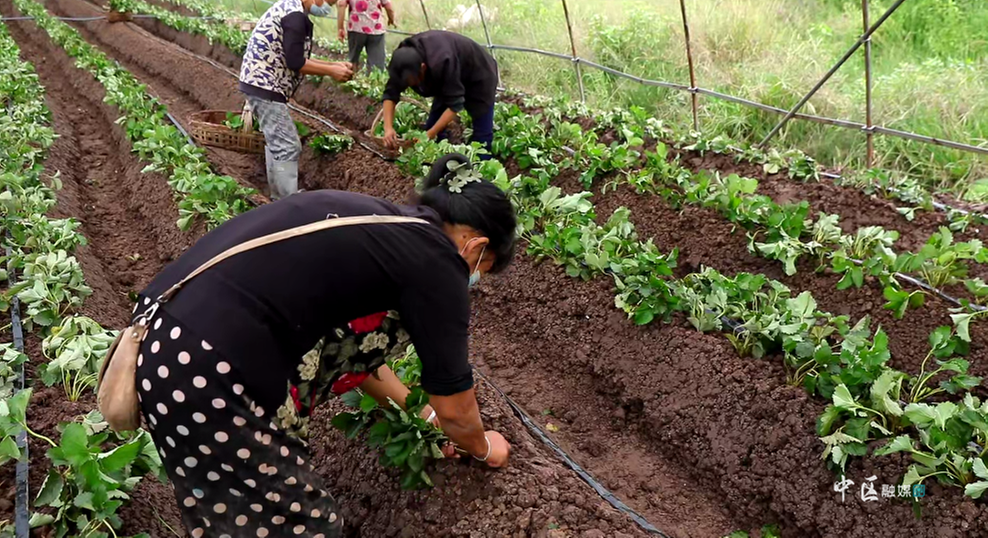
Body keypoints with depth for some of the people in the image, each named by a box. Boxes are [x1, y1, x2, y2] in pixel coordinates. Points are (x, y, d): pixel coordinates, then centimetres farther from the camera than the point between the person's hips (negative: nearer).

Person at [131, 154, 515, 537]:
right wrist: (483, 447, 30)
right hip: (202, 370, -9)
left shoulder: (374, 220, 19)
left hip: (158, 324, 9)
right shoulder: (437, 262, -3)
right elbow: (454, 411, 8)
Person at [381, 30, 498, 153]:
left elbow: (455, 104, -37)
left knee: (482, 133, -11)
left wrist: (430, 134, -37)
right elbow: (391, 93, -16)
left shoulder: (441, 63, -43)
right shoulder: (403, 59, -23)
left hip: (479, 76, -7)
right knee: (432, 125, -1)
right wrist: (388, 128, -29)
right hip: (448, 80, 7)